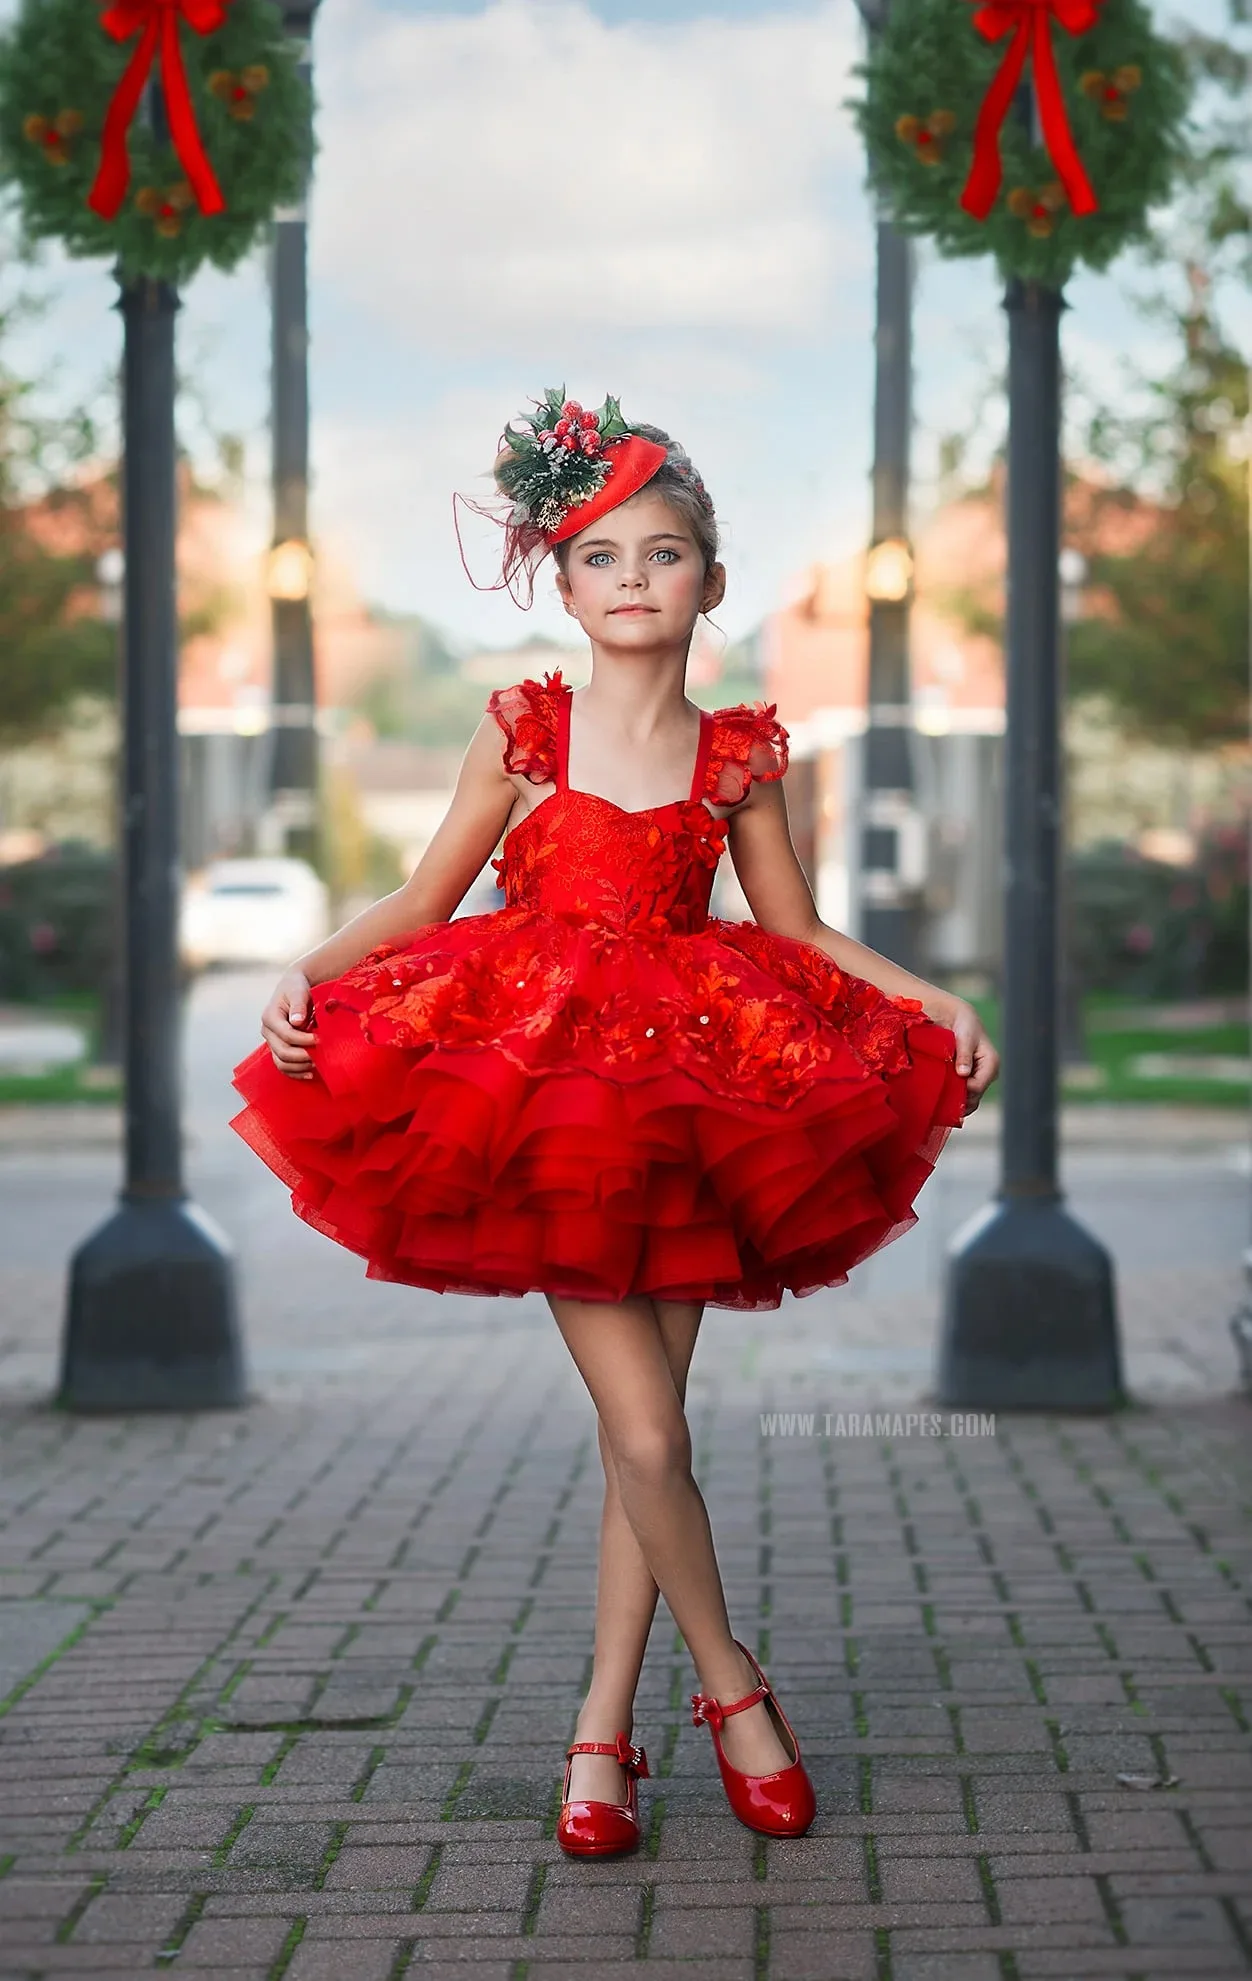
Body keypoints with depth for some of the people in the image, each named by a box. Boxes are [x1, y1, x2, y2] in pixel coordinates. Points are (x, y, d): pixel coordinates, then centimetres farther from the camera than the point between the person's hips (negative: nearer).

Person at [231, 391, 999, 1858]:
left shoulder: (739, 752, 6)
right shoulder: (523, 729, 2)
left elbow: (798, 931, 13)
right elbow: (419, 903, 5)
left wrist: (933, 1003, 2)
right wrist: (306, 976, -10)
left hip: (691, 1101, 2)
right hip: (533, 1096, -2)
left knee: (643, 1431, 5)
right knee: (645, 1434, -8)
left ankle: (604, 1726, 16)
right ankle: (731, 1682, 12)